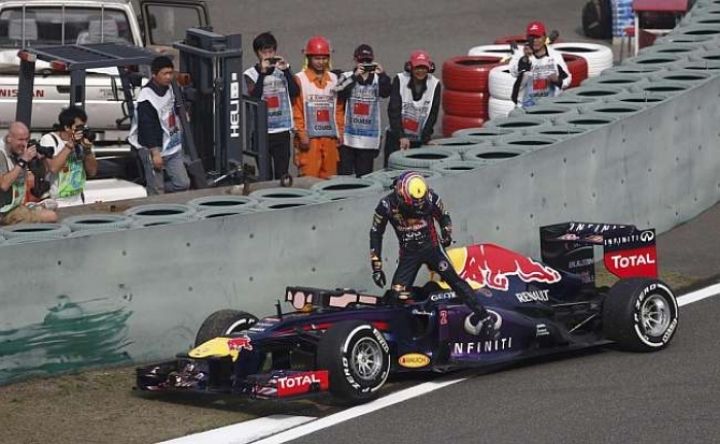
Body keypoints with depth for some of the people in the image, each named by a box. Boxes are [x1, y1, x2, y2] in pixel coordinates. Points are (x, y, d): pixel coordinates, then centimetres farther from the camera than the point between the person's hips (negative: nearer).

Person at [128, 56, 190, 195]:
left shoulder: (168, 87, 5)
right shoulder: (147, 97, -22)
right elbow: (147, 127, -23)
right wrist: (155, 153, -23)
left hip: (172, 148, 8)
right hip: (153, 149, -8)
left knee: (183, 183, 7)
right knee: (156, 192, -3)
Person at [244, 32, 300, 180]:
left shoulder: (283, 69, 8)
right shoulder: (251, 73, 1)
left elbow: (295, 92, -4)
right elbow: (253, 97, -14)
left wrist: (286, 70, -12)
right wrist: (262, 72, -17)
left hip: (283, 130, 2)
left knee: (282, 174, 1)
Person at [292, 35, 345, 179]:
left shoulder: (334, 79, 14)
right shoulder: (300, 79, -1)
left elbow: (339, 109, 17)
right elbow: (296, 110, -5)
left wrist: (340, 132, 11)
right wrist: (301, 134, -11)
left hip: (330, 138, 5)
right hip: (309, 139, -5)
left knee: (329, 179, 5)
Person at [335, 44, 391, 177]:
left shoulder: (378, 78, 5)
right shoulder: (347, 77, 3)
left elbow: (385, 93, -12)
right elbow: (340, 94, -13)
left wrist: (382, 75, -28)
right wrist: (355, 76, -22)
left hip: (369, 138, 1)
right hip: (348, 136, -1)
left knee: (365, 175, 7)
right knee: (344, 174, -1)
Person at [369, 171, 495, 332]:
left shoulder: (430, 198, -14)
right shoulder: (386, 205, -16)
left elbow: (443, 216, 8)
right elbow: (376, 233, -4)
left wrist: (447, 233, -11)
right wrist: (376, 266, -5)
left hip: (431, 246, 0)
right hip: (408, 253, 0)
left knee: (453, 279, -13)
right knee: (397, 294, -11)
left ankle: (483, 316, -10)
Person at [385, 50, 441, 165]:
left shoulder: (434, 84, -3)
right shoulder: (400, 80, -7)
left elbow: (433, 114, -2)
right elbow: (393, 111, -10)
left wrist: (426, 137, -8)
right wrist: (401, 136, -16)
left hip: (419, 140, 1)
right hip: (396, 137, -1)